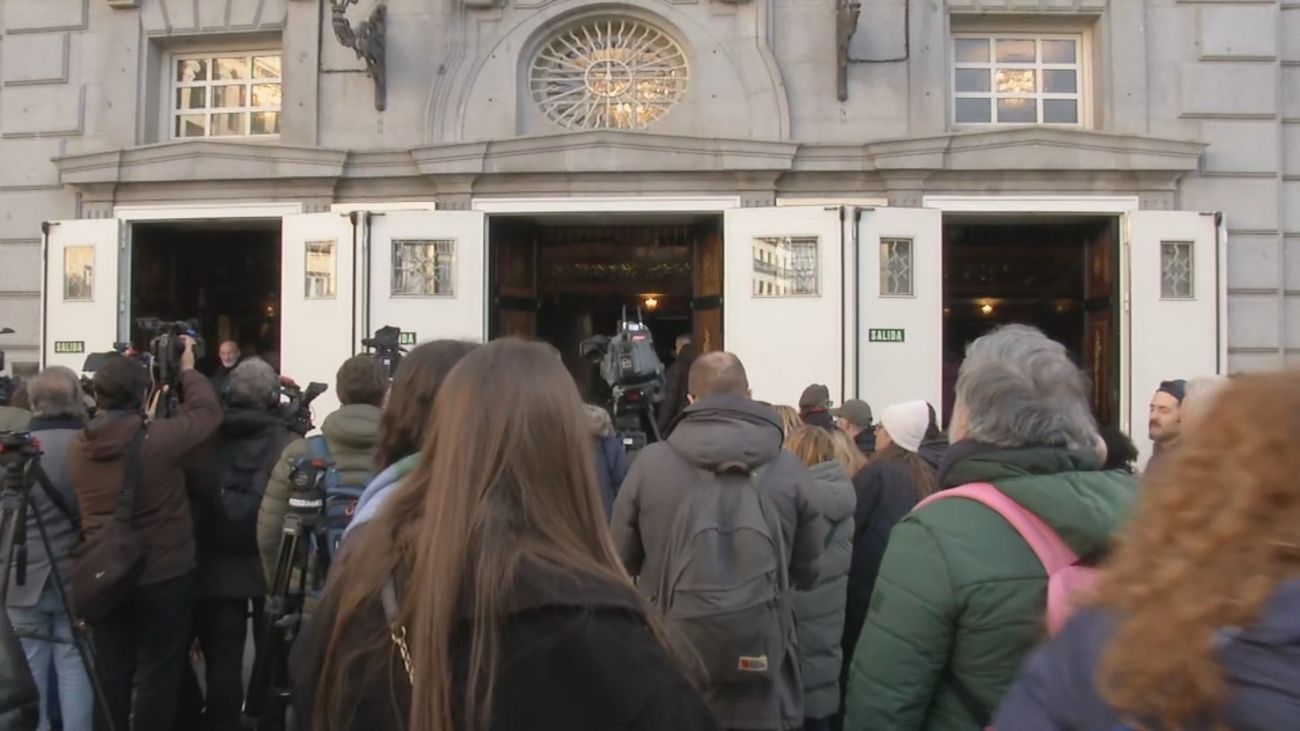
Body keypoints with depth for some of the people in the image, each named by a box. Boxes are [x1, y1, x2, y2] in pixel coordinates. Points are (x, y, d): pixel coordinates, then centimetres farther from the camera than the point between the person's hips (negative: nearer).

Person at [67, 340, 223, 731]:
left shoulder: (78, 448, -6)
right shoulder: (159, 439, -22)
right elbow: (208, 411, -7)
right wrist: (187, 369, 6)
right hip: (164, 577, -5)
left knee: (110, 675, 18)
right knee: (158, 675, 8)